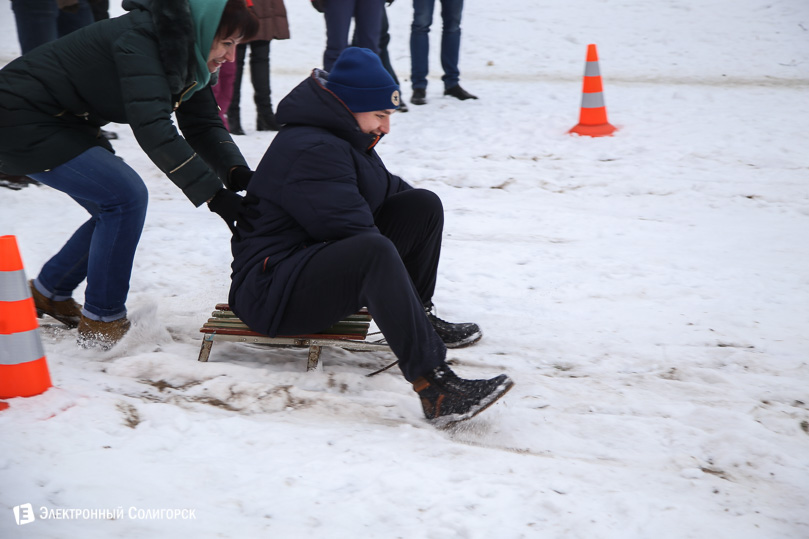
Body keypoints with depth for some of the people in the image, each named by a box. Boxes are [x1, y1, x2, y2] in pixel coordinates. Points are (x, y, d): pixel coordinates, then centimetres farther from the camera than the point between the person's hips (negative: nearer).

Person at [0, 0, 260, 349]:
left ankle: (50, 293, 27)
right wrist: (213, 194, -36)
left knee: (117, 208, 8)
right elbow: (153, 130, -35)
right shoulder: (140, 40, -27)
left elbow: (203, 125, 0)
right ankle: (101, 323, -6)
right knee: (125, 197, -17)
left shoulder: (186, 55, 1)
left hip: (63, 123, 10)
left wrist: (237, 174, -18)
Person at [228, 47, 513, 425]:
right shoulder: (312, 150, -20)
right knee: (374, 252, -41)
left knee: (424, 205, 5)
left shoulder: (345, 140, 13)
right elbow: (353, 230, -25)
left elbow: (389, 188, 25)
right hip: (270, 290, -10)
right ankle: (432, 386, -46)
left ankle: (417, 320, 14)